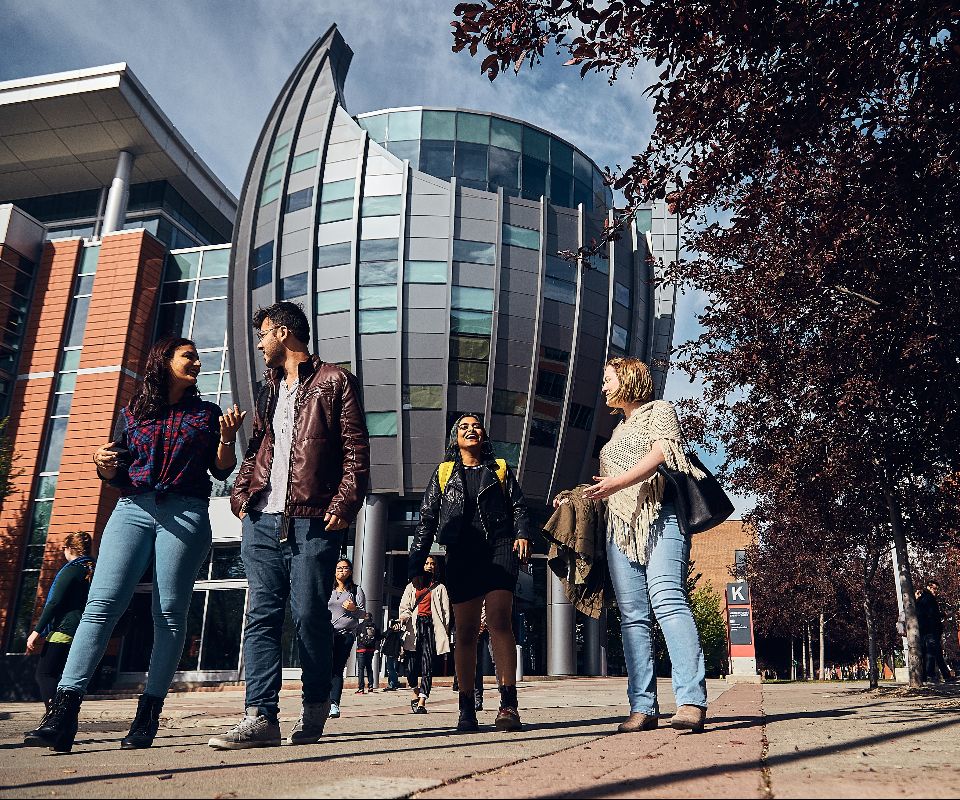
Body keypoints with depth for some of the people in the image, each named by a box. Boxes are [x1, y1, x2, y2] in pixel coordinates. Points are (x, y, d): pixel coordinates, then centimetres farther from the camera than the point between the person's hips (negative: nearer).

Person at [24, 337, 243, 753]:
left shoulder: (206, 413, 16)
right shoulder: (131, 413, 18)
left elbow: (222, 470, 11)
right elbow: (116, 474, 17)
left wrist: (227, 437, -7)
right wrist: (104, 464, -5)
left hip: (186, 514, -1)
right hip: (132, 510, 1)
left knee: (170, 613, -6)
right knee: (101, 603, -12)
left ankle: (147, 717, -1)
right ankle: (63, 712, -15)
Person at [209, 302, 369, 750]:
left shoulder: (334, 382, 5)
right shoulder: (269, 390, 25)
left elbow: (356, 449, -2)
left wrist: (345, 503, -12)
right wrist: (241, 495, 9)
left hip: (313, 520, -6)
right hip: (263, 520, 6)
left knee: (309, 615, -3)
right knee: (261, 616, 0)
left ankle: (315, 706, 15)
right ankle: (261, 716, 2)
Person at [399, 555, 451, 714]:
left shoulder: (439, 588, 18)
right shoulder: (411, 586, 22)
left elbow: (445, 610, 9)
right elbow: (404, 605, 14)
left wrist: (445, 631, -2)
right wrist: (404, 616, -8)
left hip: (431, 625, -1)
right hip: (414, 625, 1)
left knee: (427, 665, -10)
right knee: (410, 664, -5)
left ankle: (421, 702, -12)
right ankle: (416, 693, 21)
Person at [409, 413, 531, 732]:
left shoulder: (501, 469, 19)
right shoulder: (444, 473, 19)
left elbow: (518, 506, 12)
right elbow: (427, 520, 15)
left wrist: (522, 534, -9)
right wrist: (415, 564, 7)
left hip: (499, 549, -1)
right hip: (461, 555, 2)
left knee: (499, 620, -18)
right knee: (466, 632, 2)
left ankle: (508, 705, -20)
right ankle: (467, 709, 9)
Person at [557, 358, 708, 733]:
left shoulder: (659, 410, 11)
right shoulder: (618, 431, 31)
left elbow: (662, 453, -9)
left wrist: (618, 481, -21)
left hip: (659, 516, -7)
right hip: (620, 525, 7)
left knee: (667, 598, -22)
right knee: (633, 615, -2)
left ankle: (691, 701, -27)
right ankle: (643, 707, -4)